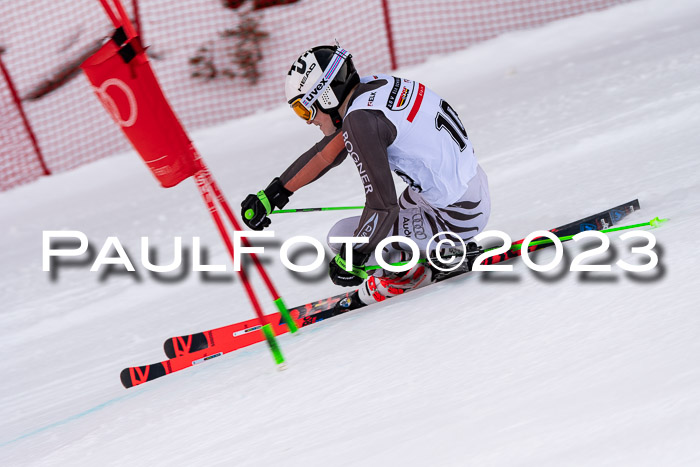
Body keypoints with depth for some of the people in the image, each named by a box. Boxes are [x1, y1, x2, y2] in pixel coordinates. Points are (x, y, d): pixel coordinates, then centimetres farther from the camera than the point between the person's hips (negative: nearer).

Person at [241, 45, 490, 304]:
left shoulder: (361, 120, -22)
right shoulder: (371, 86, 4)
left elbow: (382, 206, -23)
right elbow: (325, 152, 19)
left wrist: (351, 261, -10)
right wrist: (272, 195, 21)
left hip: (455, 219, -9)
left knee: (340, 237, -6)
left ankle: (412, 273, 9)